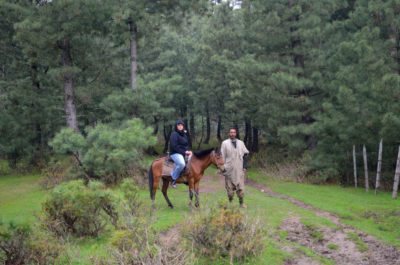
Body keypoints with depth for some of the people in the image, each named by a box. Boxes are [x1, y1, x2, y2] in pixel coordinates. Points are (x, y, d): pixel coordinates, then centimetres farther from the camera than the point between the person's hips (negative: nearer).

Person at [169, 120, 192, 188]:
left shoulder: (185, 134, 16)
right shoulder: (174, 134, -8)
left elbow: (187, 145, 21)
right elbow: (174, 146, -16)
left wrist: (188, 151, 0)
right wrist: (184, 152, -18)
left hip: (184, 153, 9)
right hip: (175, 153, -9)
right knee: (181, 164, -35)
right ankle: (173, 178, -19)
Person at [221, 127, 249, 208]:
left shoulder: (241, 143, 9)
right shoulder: (225, 143, 2)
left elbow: (245, 155, 11)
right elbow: (222, 156, 2)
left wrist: (244, 166, 3)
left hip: (239, 169, 1)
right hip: (229, 169, -1)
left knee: (240, 186, -2)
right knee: (229, 187, 3)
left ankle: (241, 202, 3)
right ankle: (230, 202, 16)